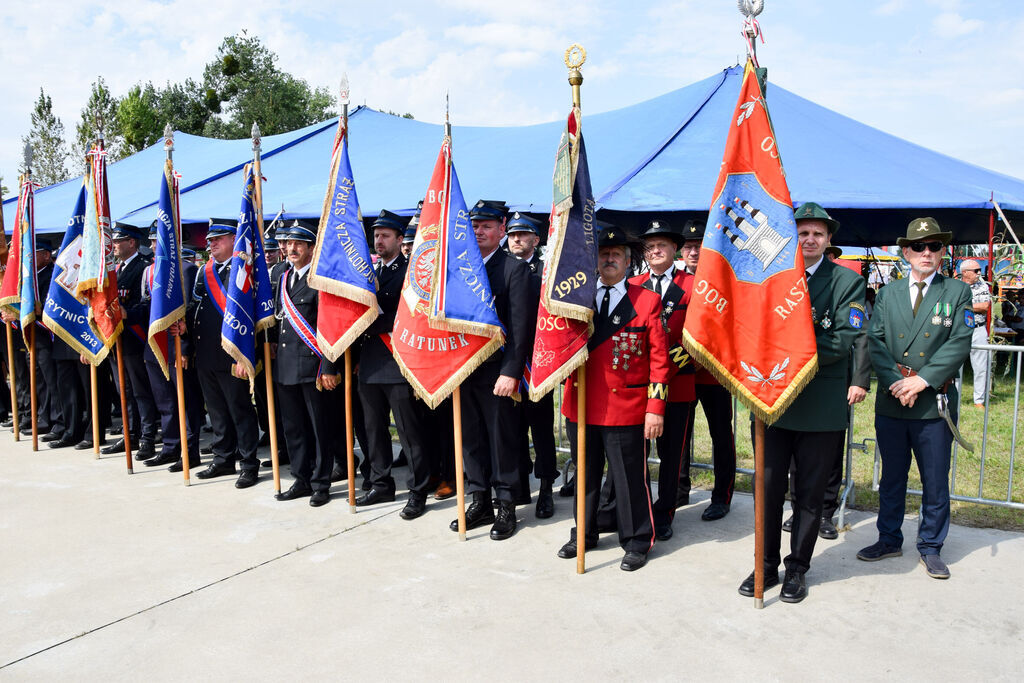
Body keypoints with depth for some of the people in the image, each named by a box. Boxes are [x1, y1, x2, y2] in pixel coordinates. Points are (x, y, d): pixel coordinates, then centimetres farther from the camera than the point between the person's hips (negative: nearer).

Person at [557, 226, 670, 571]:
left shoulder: (647, 300, -1)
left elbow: (659, 358, -3)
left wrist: (656, 408, -9)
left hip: (625, 408, -3)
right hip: (580, 406, 3)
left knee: (630, 477, 5)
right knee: (585, 474, 16)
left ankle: (636, 542, 22)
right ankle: (584, 535, 33)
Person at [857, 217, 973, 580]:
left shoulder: (958, 292, 3)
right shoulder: (887, 293, 9)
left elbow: (959, 344, -7)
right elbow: (874, 342, 0)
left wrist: (922, 380, -16)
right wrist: (895, 381, -14)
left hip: (935, 402, -2)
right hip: (891, 401, 2)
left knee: (935, 482, 7)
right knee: (892, 477, 14)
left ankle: (930, 547, 23)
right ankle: (889, 539, 29)